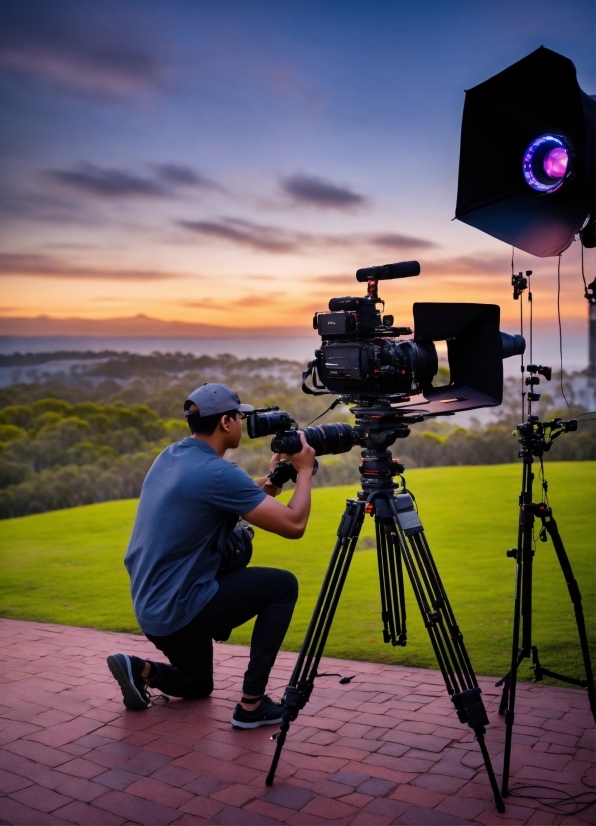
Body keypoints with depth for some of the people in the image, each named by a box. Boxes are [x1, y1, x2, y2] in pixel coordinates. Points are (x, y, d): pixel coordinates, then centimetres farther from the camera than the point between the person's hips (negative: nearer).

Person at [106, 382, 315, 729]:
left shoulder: (169, 457, 6)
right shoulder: (218, 472, -20)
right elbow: (293, 524, -19)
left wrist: (262, 485, 11)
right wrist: (304, 470, -4)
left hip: (152, 609, 9)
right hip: (181, 609, -9)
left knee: (197, 686, 30)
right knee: (282, 586, 3)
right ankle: (251, 703, 2)